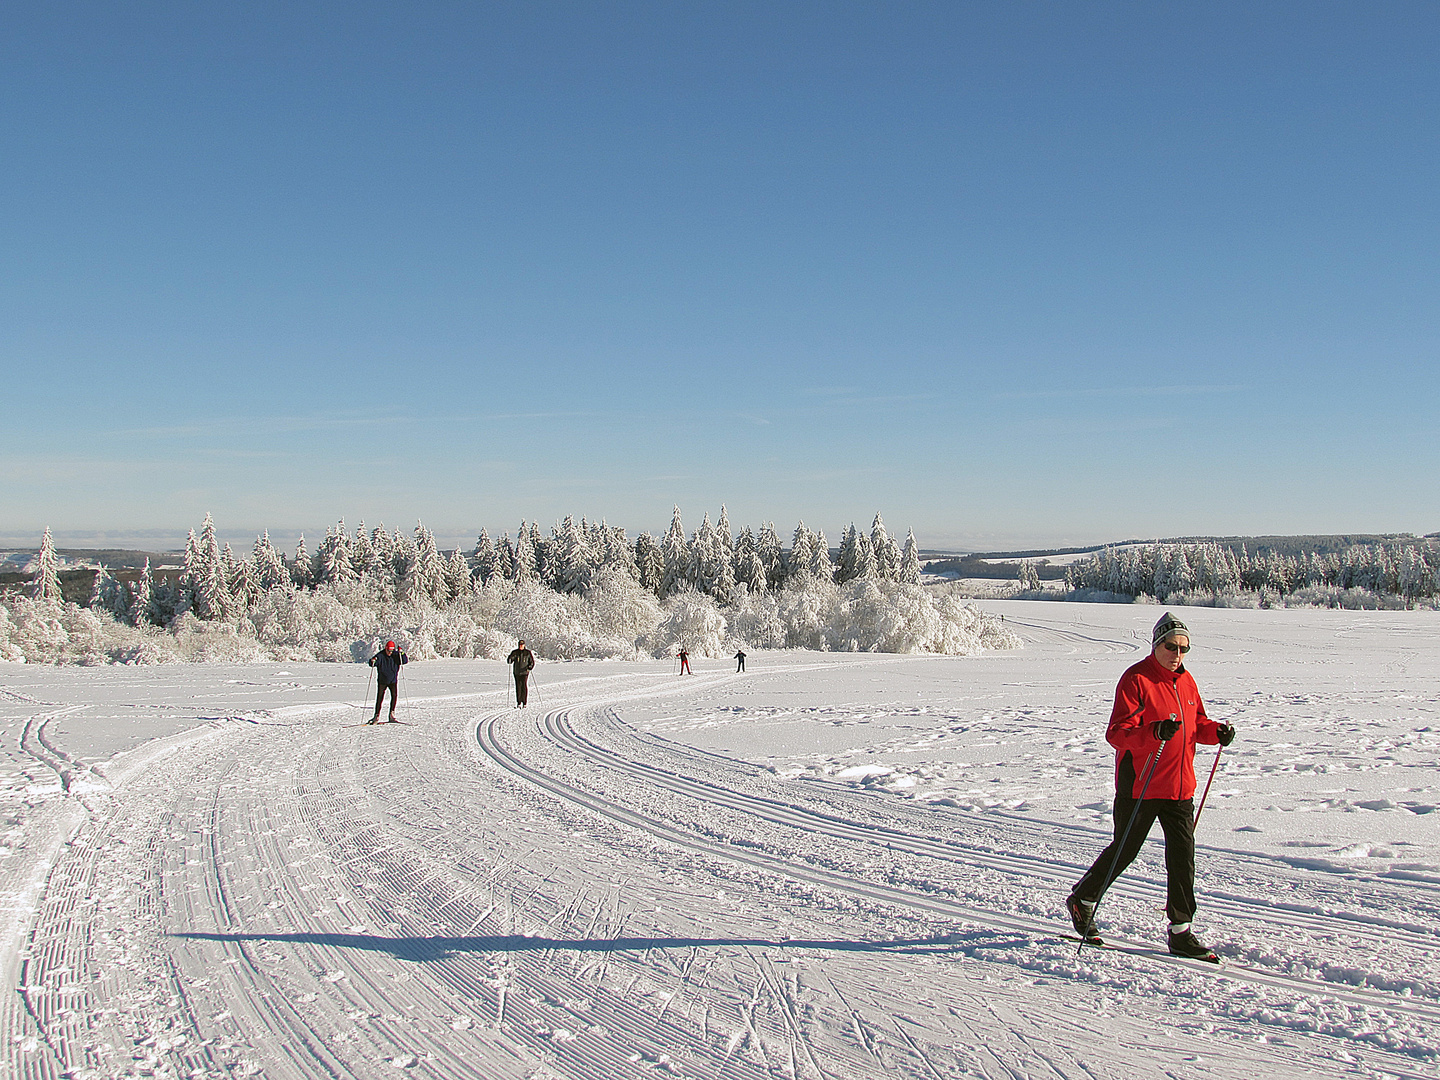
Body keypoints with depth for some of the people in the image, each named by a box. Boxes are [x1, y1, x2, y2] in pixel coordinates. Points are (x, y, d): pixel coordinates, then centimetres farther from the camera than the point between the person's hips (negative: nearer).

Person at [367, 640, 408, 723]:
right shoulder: (380, 656, -9)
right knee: (380, 698, 1)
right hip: (382, 681, -1)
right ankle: (376, 716, 10)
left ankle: (392, 714, -7)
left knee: (394, 695, -15)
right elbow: (372, 664, -13)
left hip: (393, 680, 1)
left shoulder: (396, 655, -5)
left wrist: (402, 654, -27)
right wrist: (372, 662, -36)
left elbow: (405, 661, -10)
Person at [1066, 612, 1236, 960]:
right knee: (1124, 850, 6)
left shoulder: (1186, 682, 11)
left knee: (1183, 855, 1)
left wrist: (1216, 731, 1)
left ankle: (1180, 931, 10)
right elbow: (1116, 733, -20)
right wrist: (1155, 732, -36)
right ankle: (1082, 899, 28)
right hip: (1140, 785, -6)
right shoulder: (1136, 680, -12)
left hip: (1179, 787, 6)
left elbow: (1197, 724, 23)